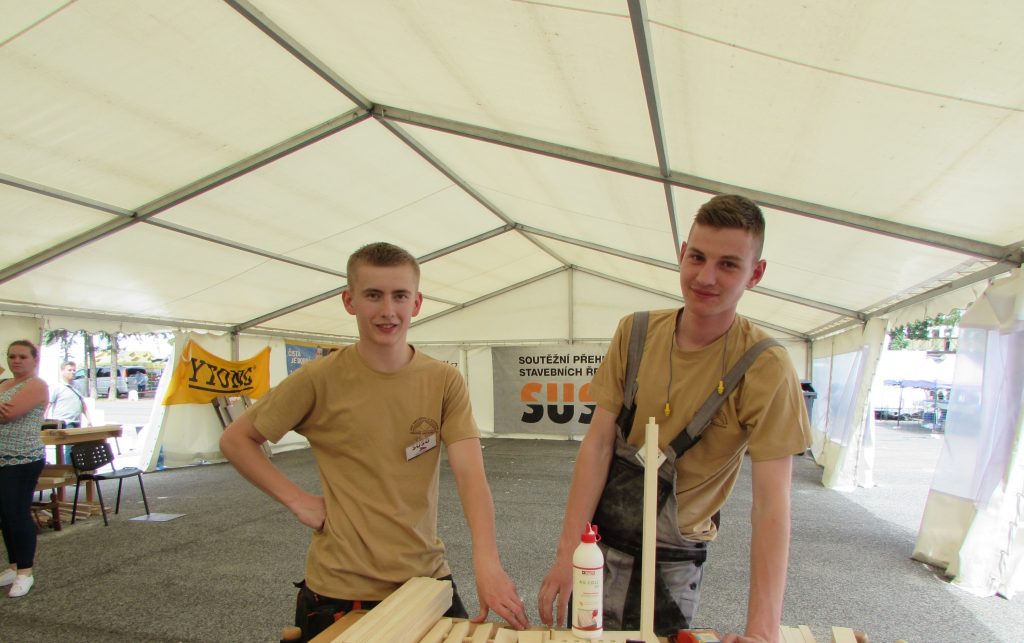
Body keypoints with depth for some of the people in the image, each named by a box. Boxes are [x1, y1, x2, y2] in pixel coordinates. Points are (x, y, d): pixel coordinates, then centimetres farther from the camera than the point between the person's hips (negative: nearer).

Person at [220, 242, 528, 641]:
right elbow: (235, 440, 1)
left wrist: (488, 564, -29)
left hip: (427, 579, 2)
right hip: (339, 592, -2)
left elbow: (470, 474, -15)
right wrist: (298, 500, -10)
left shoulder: (445, 382, -6)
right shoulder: (320, 379, -10)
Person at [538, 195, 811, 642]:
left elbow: (771, 501, -21)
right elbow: (598, 444, -8)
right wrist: (568, 552, -15)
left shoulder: (765, 368, -18)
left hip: (676, 556, -2)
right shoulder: (634, 332, -8)